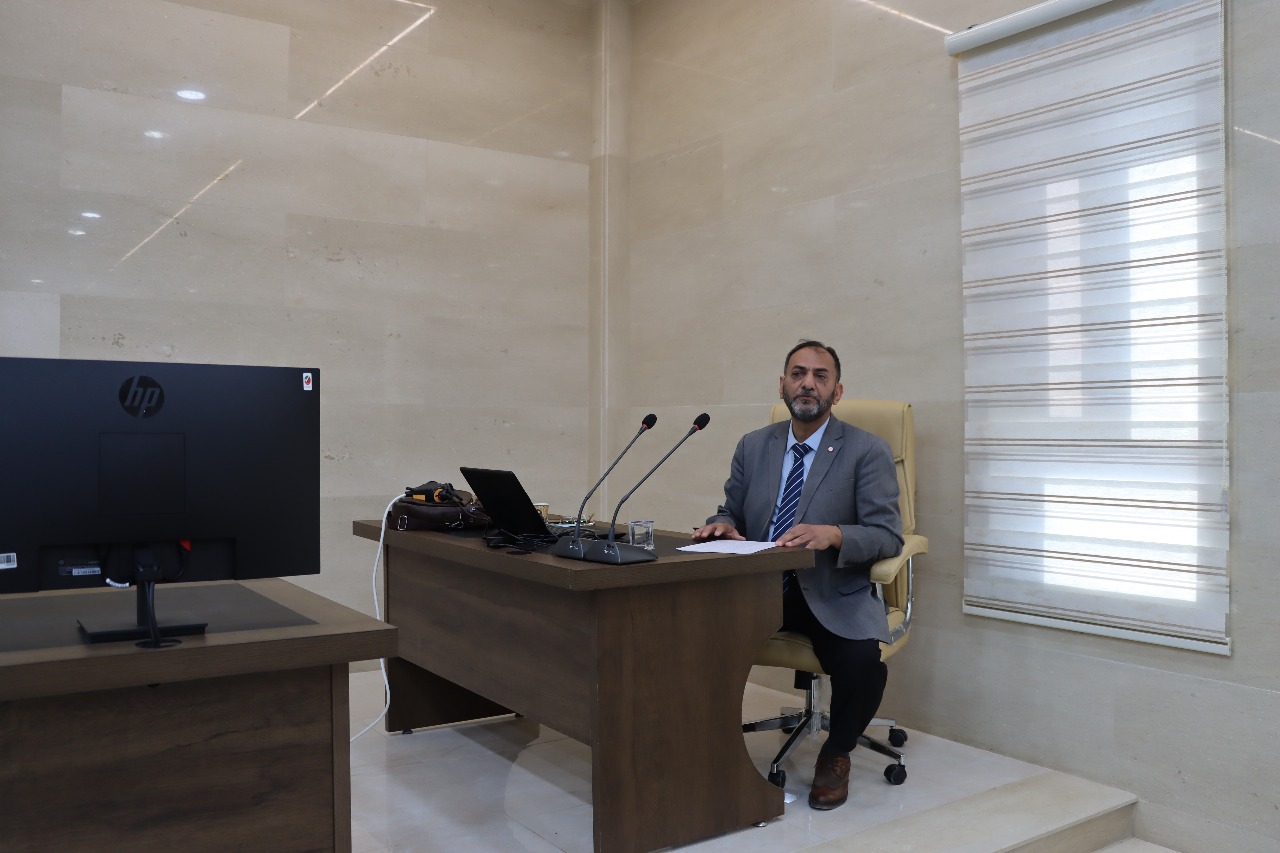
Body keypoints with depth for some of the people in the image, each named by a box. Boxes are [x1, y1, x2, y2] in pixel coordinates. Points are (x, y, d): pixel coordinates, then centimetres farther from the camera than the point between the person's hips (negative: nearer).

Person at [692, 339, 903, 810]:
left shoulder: (867, 450, -4)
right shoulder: (753, 446, 9)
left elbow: (888, 535, -10)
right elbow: (731, 513, 15)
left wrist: (832, 534, -30)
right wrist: (722, 525, -10)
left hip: (834, 595, -3)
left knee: (863, 661, -31)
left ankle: (835, 755, 3)